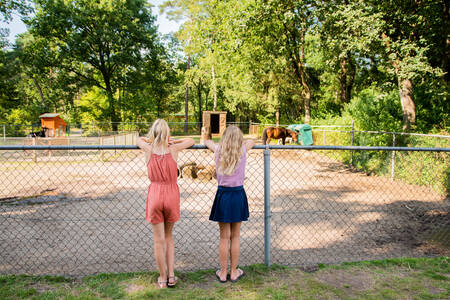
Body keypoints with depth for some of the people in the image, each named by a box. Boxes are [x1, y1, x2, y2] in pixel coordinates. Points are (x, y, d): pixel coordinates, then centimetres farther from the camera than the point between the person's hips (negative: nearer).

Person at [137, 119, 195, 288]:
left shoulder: (148, 149, -6)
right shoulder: (174, 149, -7)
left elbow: (139, 139, 18)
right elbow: (191, 141, 11)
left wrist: (152, 141, 20)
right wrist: (173, 142, 13)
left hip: (155, 195, -1)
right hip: (171, 194, 1)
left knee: (159, 239, 9)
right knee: (168, 236, 18)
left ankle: (163, 279, 19)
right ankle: (171, 276, 20)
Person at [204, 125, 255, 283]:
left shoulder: (218, 151, -2)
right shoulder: (242, 152, -4)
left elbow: (207, 141, 19)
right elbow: (252, 141, 18)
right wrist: (240, 144, 31)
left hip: (223, 195, 1)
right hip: (238, 195, 0)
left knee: (224, 237, 9)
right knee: (235, 237, 11)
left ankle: (223, 273, 20)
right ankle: (234, 272, 22)